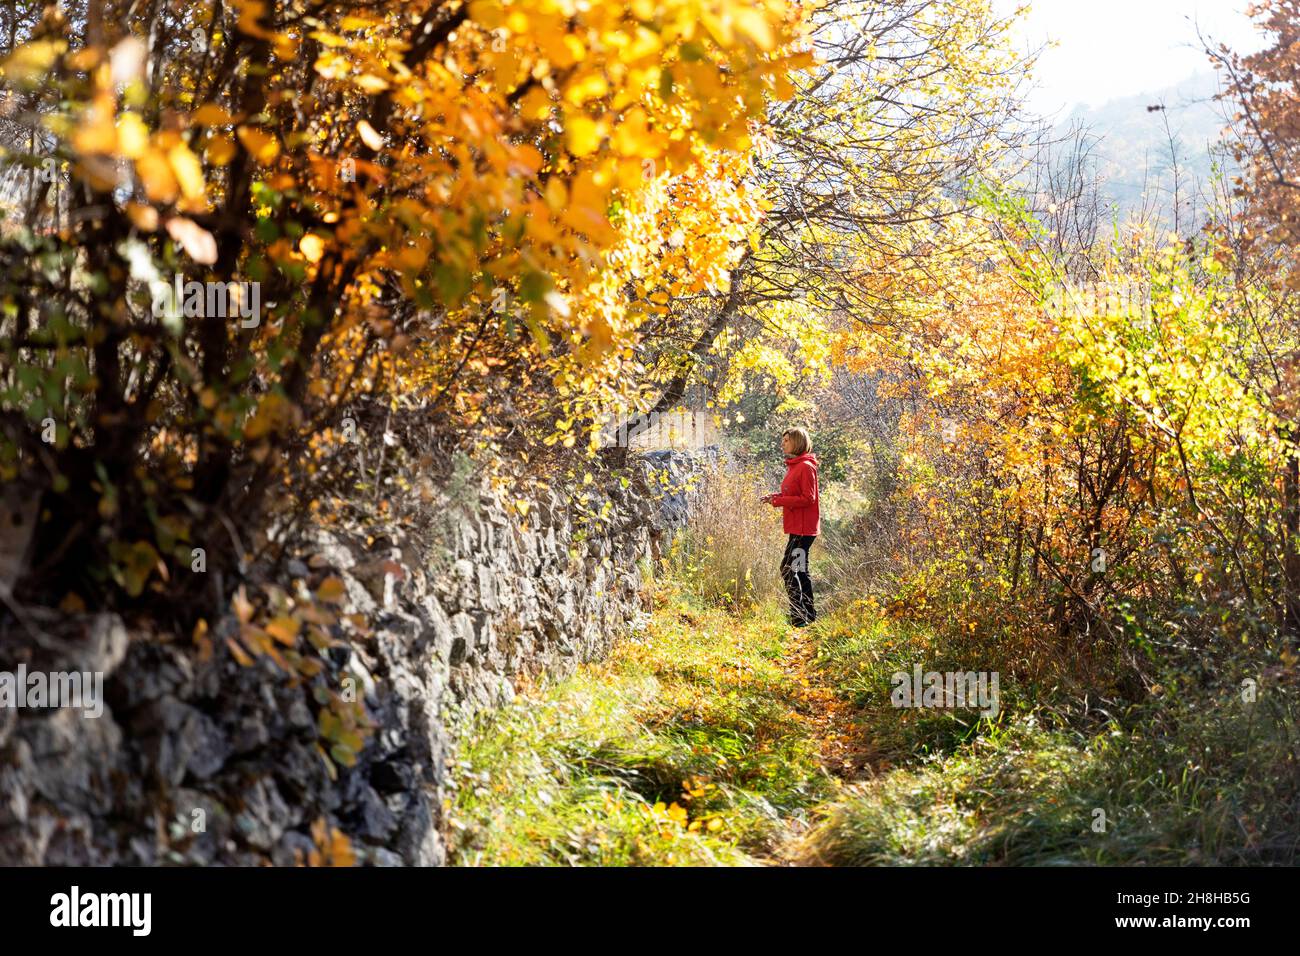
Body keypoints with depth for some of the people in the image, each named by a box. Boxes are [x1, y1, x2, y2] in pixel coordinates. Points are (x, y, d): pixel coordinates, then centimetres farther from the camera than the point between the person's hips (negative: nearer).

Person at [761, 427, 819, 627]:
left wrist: (779, 501, -18)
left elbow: (808, 498, -18)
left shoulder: (806, 467, -14)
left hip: (803, 528, -10)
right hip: (797, 526, 10)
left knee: (788, 568, -12)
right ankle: (809, 614, 21)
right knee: (800, 569, 14)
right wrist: (775, 497, 5)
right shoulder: (794, 466, 16)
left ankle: (799, 616, -11)